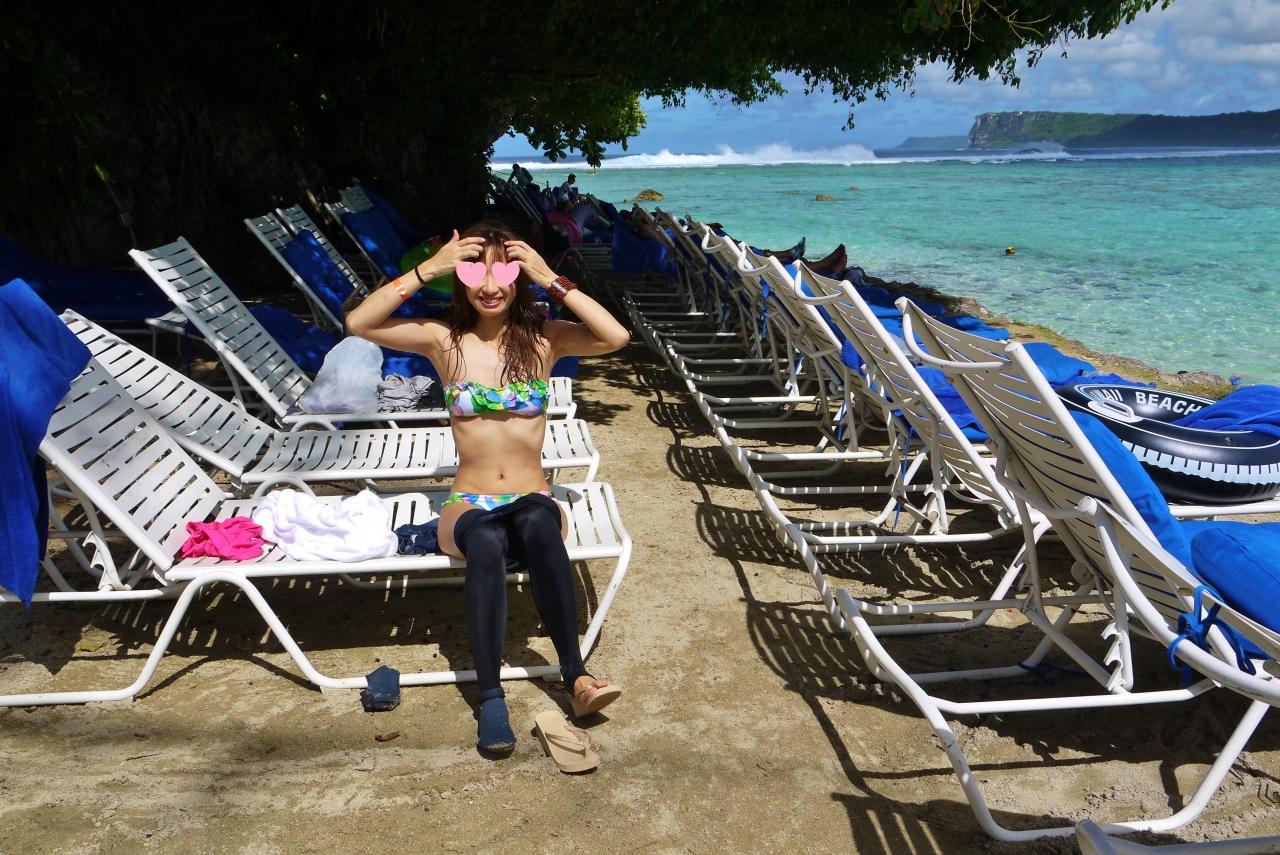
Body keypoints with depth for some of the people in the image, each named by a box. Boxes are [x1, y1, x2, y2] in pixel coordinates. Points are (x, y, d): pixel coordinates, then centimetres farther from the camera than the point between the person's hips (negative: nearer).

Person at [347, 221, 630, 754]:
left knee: (540, 525, -37)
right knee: (486, 543, -36)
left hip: (532, 503, 0)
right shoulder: (444, 340, 3)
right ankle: (490, 700, -28)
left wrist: (551, 281, -15)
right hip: (469, 507, 0)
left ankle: (576, 678, -32)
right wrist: (429, 268, -14)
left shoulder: (543, 339, 3)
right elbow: (358, 323, -11)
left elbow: (616, 337, -15)